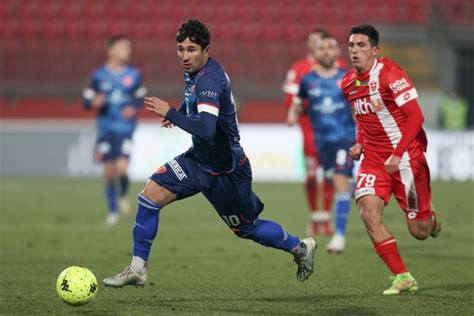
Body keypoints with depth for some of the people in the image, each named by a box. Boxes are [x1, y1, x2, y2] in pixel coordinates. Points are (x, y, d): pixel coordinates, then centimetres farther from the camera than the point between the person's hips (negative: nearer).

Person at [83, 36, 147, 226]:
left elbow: (141, 97, 14)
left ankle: (123, 195, 16)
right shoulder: (99, 75, 0)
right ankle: (112, 212, 17)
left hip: (125, 128, 0)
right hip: (106, 128, 0)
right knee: (109, 171, 2)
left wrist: (134, 108, -6)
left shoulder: (134, 75, 3)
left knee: (122, 168, -16)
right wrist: (95, 102, -18)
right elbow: (86, 100, 4)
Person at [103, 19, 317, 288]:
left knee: (248, 228, 9)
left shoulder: (210, 80, -28)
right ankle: (138, 269, -5)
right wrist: (177, 113, 12)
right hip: (200, 159, 8)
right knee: (152, 192, -10)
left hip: (226, 170, -8)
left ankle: (301, 247, 37)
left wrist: (170, 114, -35)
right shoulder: (195, 71, 0)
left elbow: (206, 130, -40)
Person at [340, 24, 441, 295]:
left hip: (406, 157, -5)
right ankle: (403, 278, -10)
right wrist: (360, 144, 5)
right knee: (369, 212, -19)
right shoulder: (349, 83, 5)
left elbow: (415, 116, -17)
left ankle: (430, 217, 40)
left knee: (419, 232, -1)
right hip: (374, 158, 5)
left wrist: (398, 154, -22)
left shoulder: (389, 74, -16)